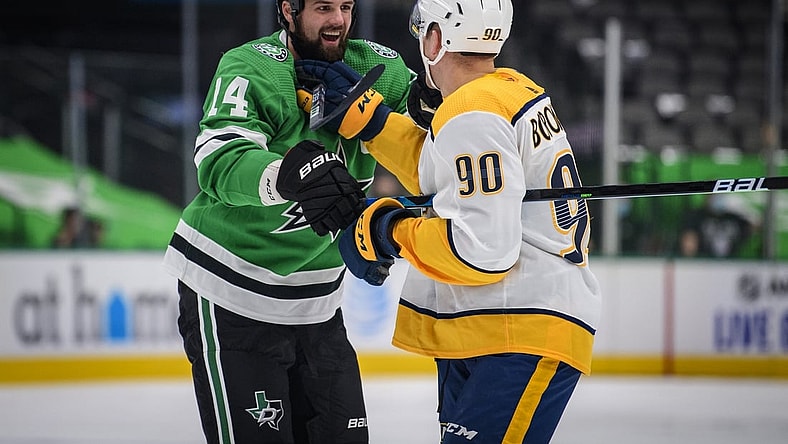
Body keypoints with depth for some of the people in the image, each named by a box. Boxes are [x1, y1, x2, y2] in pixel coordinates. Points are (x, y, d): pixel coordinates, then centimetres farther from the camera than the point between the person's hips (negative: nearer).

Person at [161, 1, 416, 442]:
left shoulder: (374, 67, 0)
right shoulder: (248, 70, -18)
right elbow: (220, 164, -34)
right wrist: (290, 175, -53)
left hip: (316, 302, 6)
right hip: (230, 295, -6)